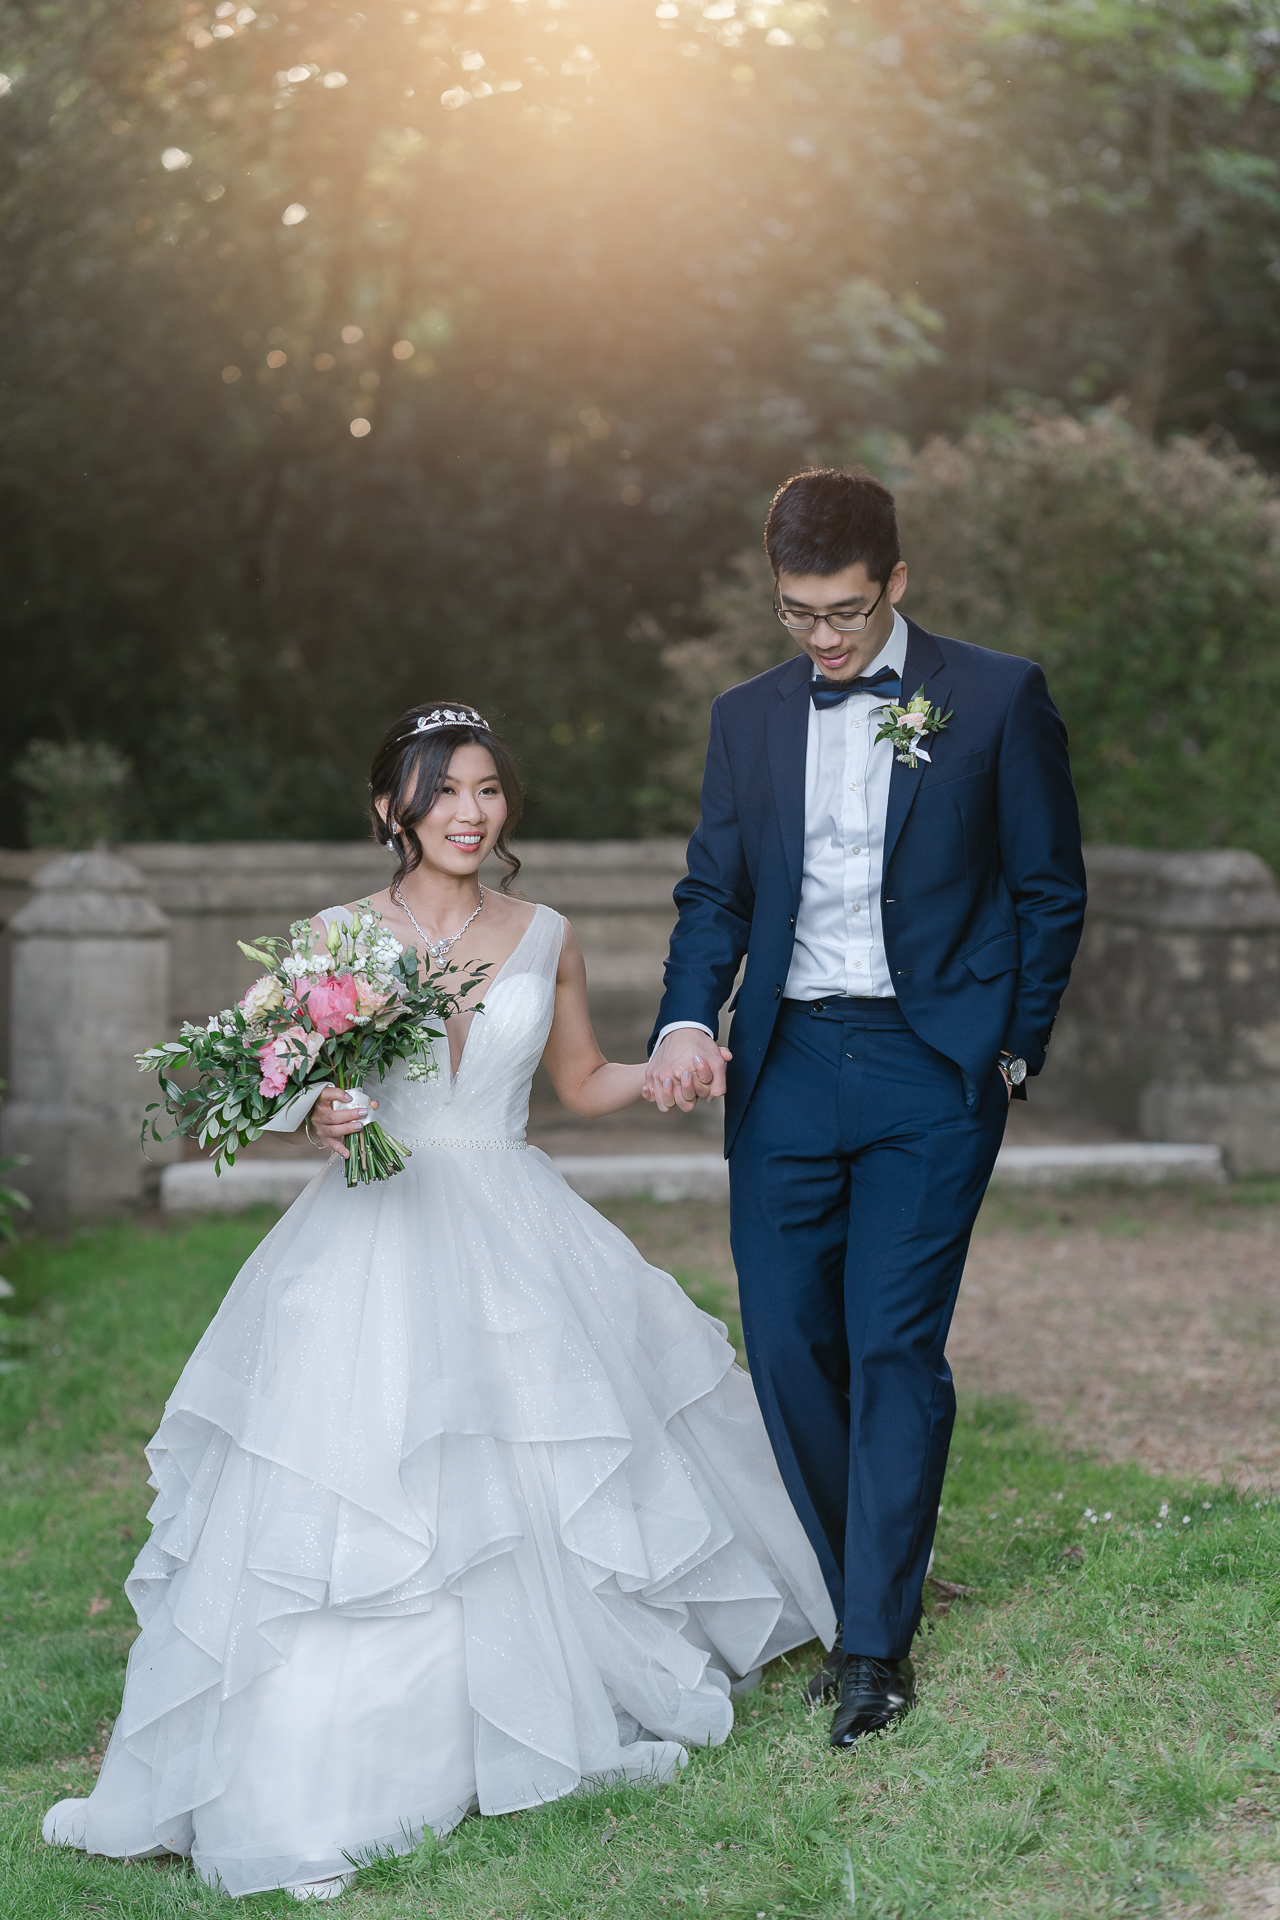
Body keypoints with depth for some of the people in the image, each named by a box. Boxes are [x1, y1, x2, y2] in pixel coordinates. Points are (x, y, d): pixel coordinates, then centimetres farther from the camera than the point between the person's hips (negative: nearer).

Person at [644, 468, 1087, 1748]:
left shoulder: (997, 700, 0)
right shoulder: (747, 718, 11)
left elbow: (1050, 891, 4)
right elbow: (714, 894, 12)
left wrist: (1014, 1053, 0)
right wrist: (687, 1023, -6)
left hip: (931, 1067, -4)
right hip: (785, 1067, 4)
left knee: (894, 1347, -7)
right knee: (786, 1343, 2)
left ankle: (879, 1639, 1)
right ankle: (848, 1589, 19)